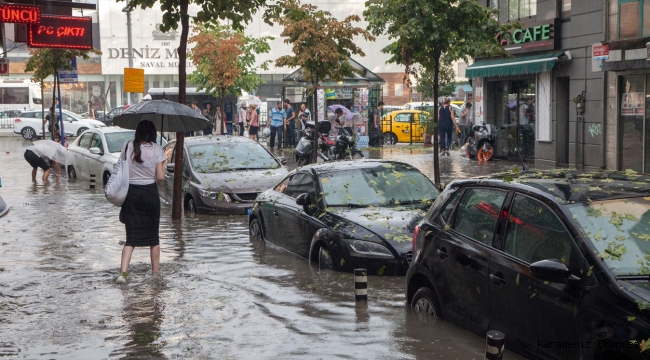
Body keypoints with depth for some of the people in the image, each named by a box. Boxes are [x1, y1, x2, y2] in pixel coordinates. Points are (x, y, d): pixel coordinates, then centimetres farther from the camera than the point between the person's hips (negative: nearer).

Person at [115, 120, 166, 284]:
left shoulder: (127, 147, -2)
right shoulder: (157, 149, -9)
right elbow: (160, 177, -8)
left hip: (131, 193, 2)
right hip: (150, 193, -1)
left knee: (131, 237, 5)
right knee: (153, 236, 14)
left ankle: (123, 272, -11)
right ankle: (155, 272, 22)